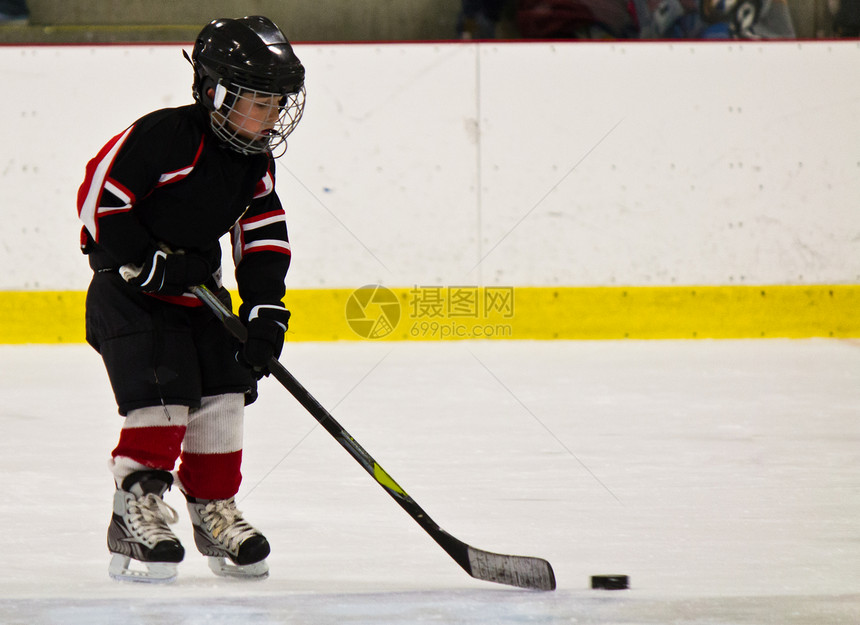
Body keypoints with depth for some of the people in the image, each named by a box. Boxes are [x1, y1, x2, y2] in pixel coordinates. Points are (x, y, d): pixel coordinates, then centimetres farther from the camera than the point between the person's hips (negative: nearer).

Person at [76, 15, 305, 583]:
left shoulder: (255, 162, 2)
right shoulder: (163, 137, -22)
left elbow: (265, 238, 5)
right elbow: (100, 199, -22)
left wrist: (265, 310, -7)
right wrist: (152, 263, -22)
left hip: (200, 290, 8)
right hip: (129, 288, -8)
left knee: (224, 392, 3)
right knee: (162, 395, -19)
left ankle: (214, 512, 17)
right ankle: (136, 514, -13)